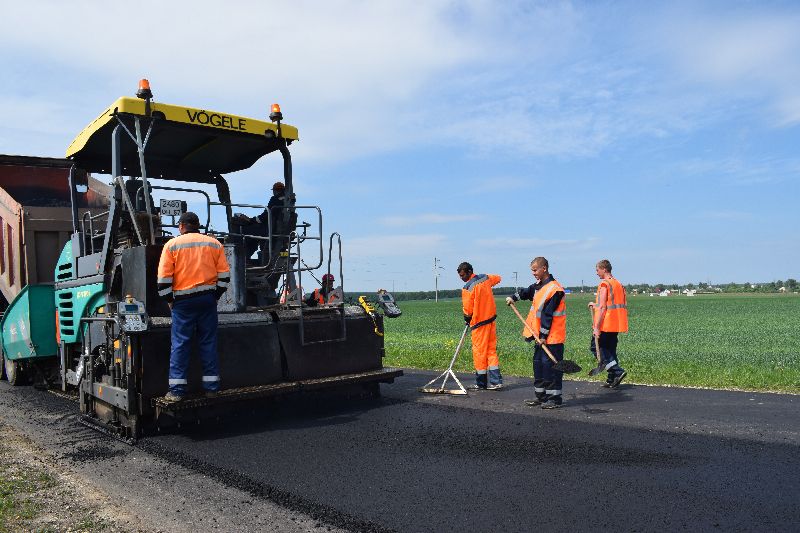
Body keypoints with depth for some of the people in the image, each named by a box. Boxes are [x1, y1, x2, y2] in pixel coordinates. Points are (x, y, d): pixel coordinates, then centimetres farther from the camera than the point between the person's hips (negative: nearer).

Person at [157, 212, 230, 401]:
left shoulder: (172, 244, 1)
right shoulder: (214, 244, 8)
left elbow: (164, 277, -4)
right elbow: (224, 274, 5)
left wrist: (169, 300, 5)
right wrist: (215, 296, 12)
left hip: (183, 300, -2)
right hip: (208, 298, 2)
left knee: (180, 343, 2)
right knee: (208, 342, 7)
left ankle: (176, 390, 1)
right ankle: (211, 387, 10)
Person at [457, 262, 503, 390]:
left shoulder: (467, 288, -17)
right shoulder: (485, 278, 4)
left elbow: (468, 310, -13)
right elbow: (497, 278, 27)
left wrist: (467, 319, 7)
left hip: (479, 323, -7)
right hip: (491, 318, 7)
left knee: (479, 352, 2)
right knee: (491, 350, 10)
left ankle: (481, 384, 11)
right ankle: (495, 381, 8)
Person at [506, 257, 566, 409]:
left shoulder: (554, 289, -19)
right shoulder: (539, 285, 9)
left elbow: (548, 315, -20)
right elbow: (527, 292, 30)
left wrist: (543, 335, -19)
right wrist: (513, 297, 15)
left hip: (551, 337, -9)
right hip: (540, 336, 9)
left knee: (550, 365, -6)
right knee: (538, 364, 14)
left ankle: (554, 399, 4)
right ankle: (541, 396, 23)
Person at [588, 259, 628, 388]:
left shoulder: (604, 284, -13)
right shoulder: (619, 284, 14)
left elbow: (602, 307, -19)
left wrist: (596, 327, -19)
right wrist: (595, 305, 24)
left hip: (605, 324, -8)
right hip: (616, 325, 9)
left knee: (595, 347, 1)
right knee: (610, 350, 14)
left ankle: (617, 371, -9)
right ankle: (612, 380, 15)